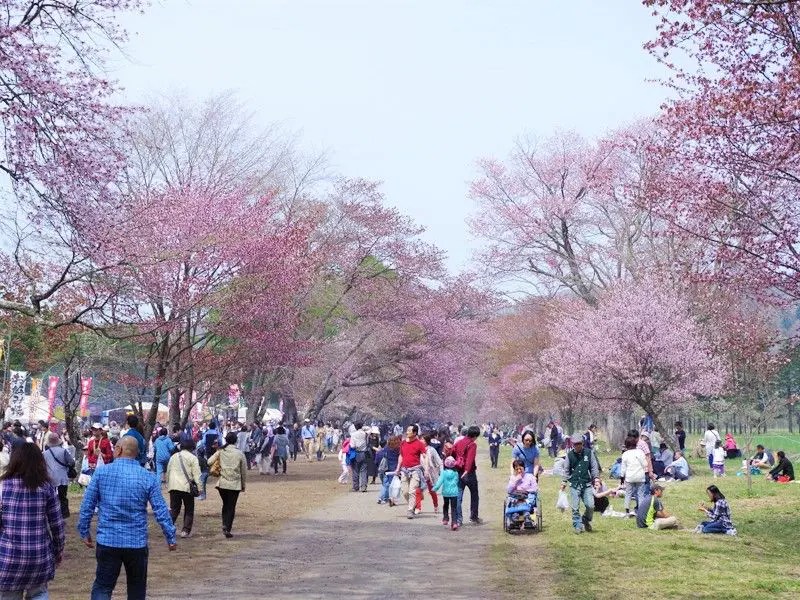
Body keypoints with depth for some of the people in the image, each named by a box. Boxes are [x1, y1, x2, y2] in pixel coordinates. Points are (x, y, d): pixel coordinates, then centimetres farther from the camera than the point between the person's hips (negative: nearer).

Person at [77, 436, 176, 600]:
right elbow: (161, 511, -5)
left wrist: (84, 531, 11)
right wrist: (171, 537, 4)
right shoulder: (148, 478, -4)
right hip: (137, 543, 1)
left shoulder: (101, 473, -4)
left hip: (107, 542, 0)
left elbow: (87, 506, -1)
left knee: (103, 586, 8)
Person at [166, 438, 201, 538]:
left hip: (173, 486, 4)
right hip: (187, 487, -4)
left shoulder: (173, 457, 15)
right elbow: (196, 473, -9)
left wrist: (168, 485, 28)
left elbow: (168, 472, 20)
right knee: (189, 510, 8)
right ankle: (186, 531, 5)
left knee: (174, 509, 9)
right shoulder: (192, 457, -1)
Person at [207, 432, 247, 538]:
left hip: (222, 483, 2)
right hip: (235, 484, -2)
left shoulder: (220, 452, -2)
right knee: (231, 507, 6)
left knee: (225, 505, 20)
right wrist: (243, 485, 13)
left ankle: (225, 525, 8)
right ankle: (227, 529, 0)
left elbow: (209, 462, -8)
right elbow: (244, 471, 1)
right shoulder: (240, 454, -4)